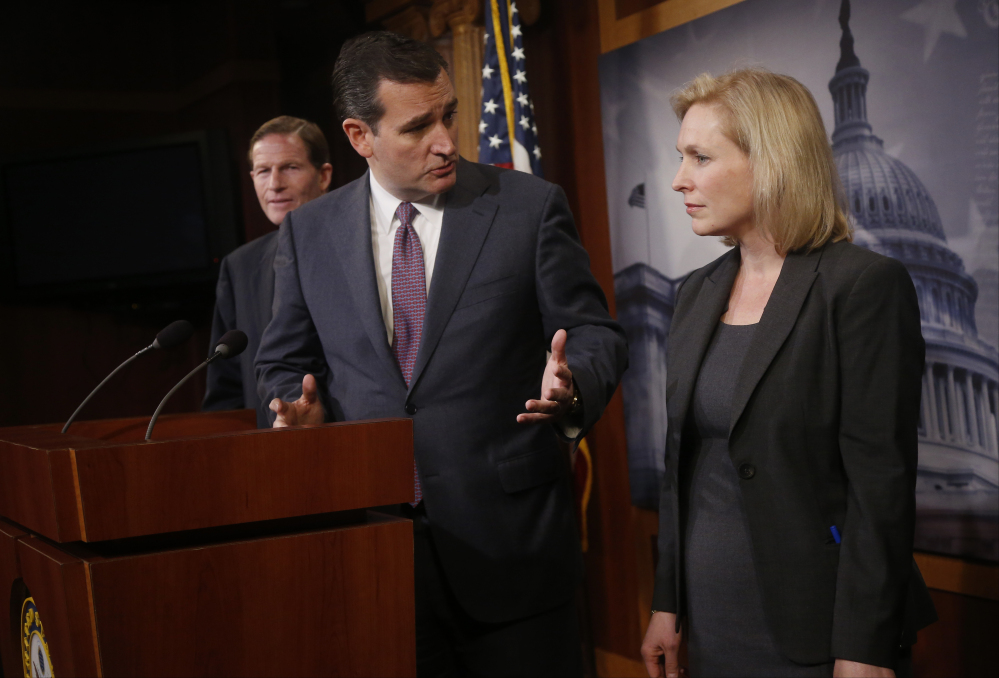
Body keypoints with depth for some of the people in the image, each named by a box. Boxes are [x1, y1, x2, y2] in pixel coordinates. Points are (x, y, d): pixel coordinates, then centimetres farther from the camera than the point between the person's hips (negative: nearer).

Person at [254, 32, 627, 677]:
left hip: (509, 543, -2)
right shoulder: (309, 232, 5)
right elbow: (286, 363, 15)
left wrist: (571, 384, -21)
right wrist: (301, 406, -7)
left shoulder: (531, 206, -3)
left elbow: (596, 336, 0)